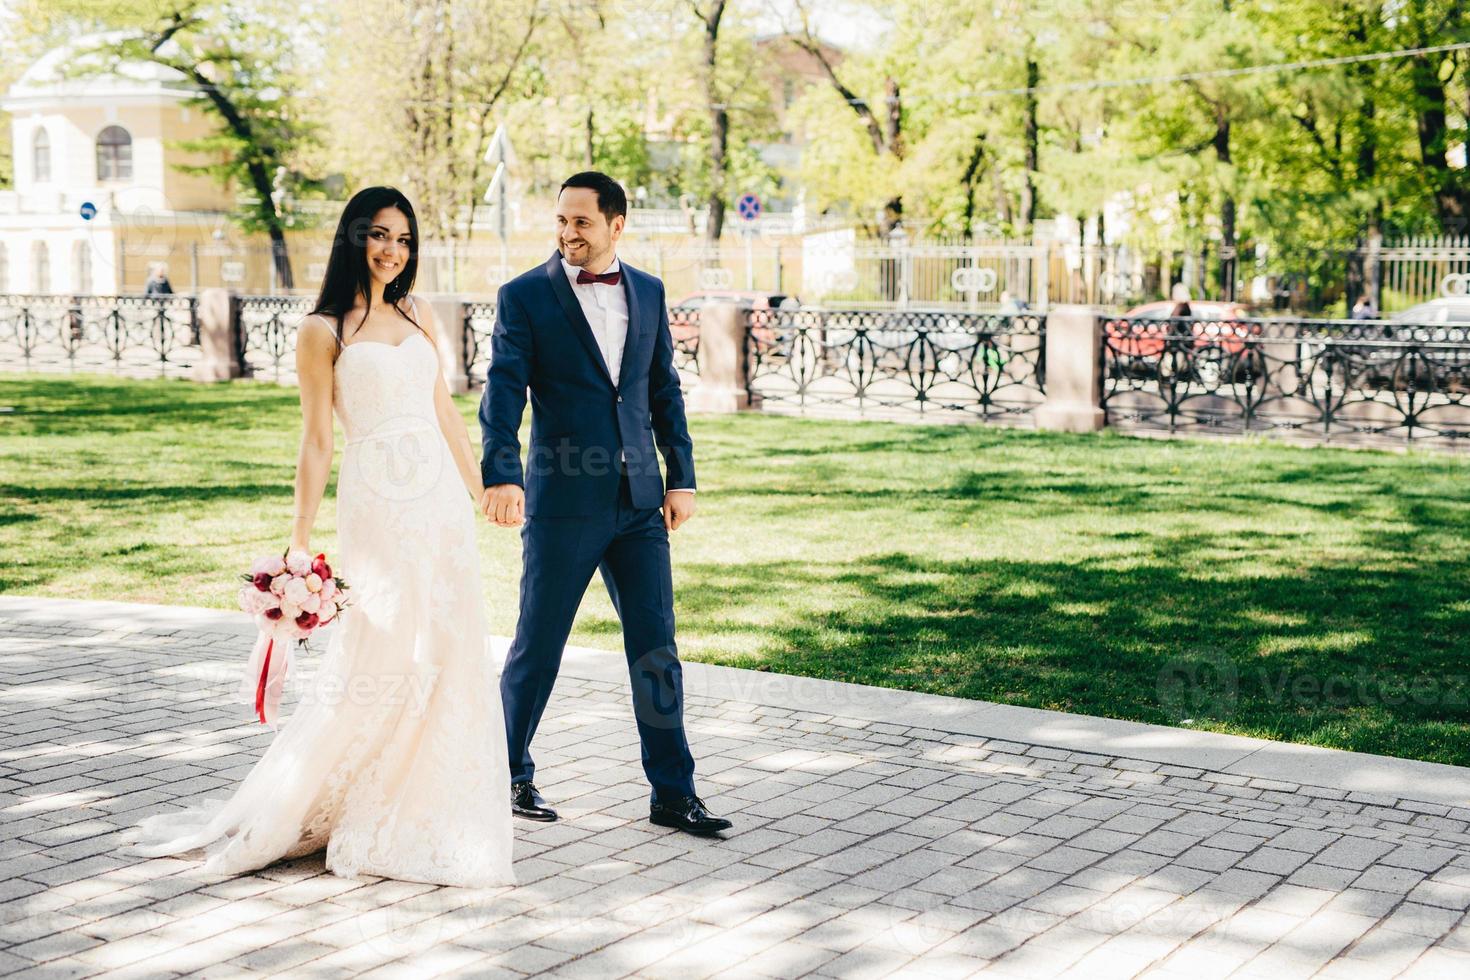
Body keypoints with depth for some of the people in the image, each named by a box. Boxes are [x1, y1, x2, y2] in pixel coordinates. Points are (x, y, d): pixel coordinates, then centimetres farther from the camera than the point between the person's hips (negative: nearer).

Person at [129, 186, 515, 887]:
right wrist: (299, 542, -6)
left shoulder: (418, 315, 14)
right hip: (377, 506, -6)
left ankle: (426, 815, 17)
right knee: (379, 656, -7)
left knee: (446, 653, 4)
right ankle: (285, 811, 10)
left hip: (441, 501, 6)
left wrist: (482, 490, 18)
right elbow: (316, 443, -3)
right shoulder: (323, 332, -2)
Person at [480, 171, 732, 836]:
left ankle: (672, 793, 11)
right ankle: (508, 773, 25)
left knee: (656, 646, 4)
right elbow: (503, 391, -11)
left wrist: (681, 478, 8)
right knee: (537, 648, 5)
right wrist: (501, 475, -25)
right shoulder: (524, 296, -2)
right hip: (562, 501, -3)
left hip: (639, 501, 4)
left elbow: (664, 390, 14)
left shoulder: (648, 292, 11)